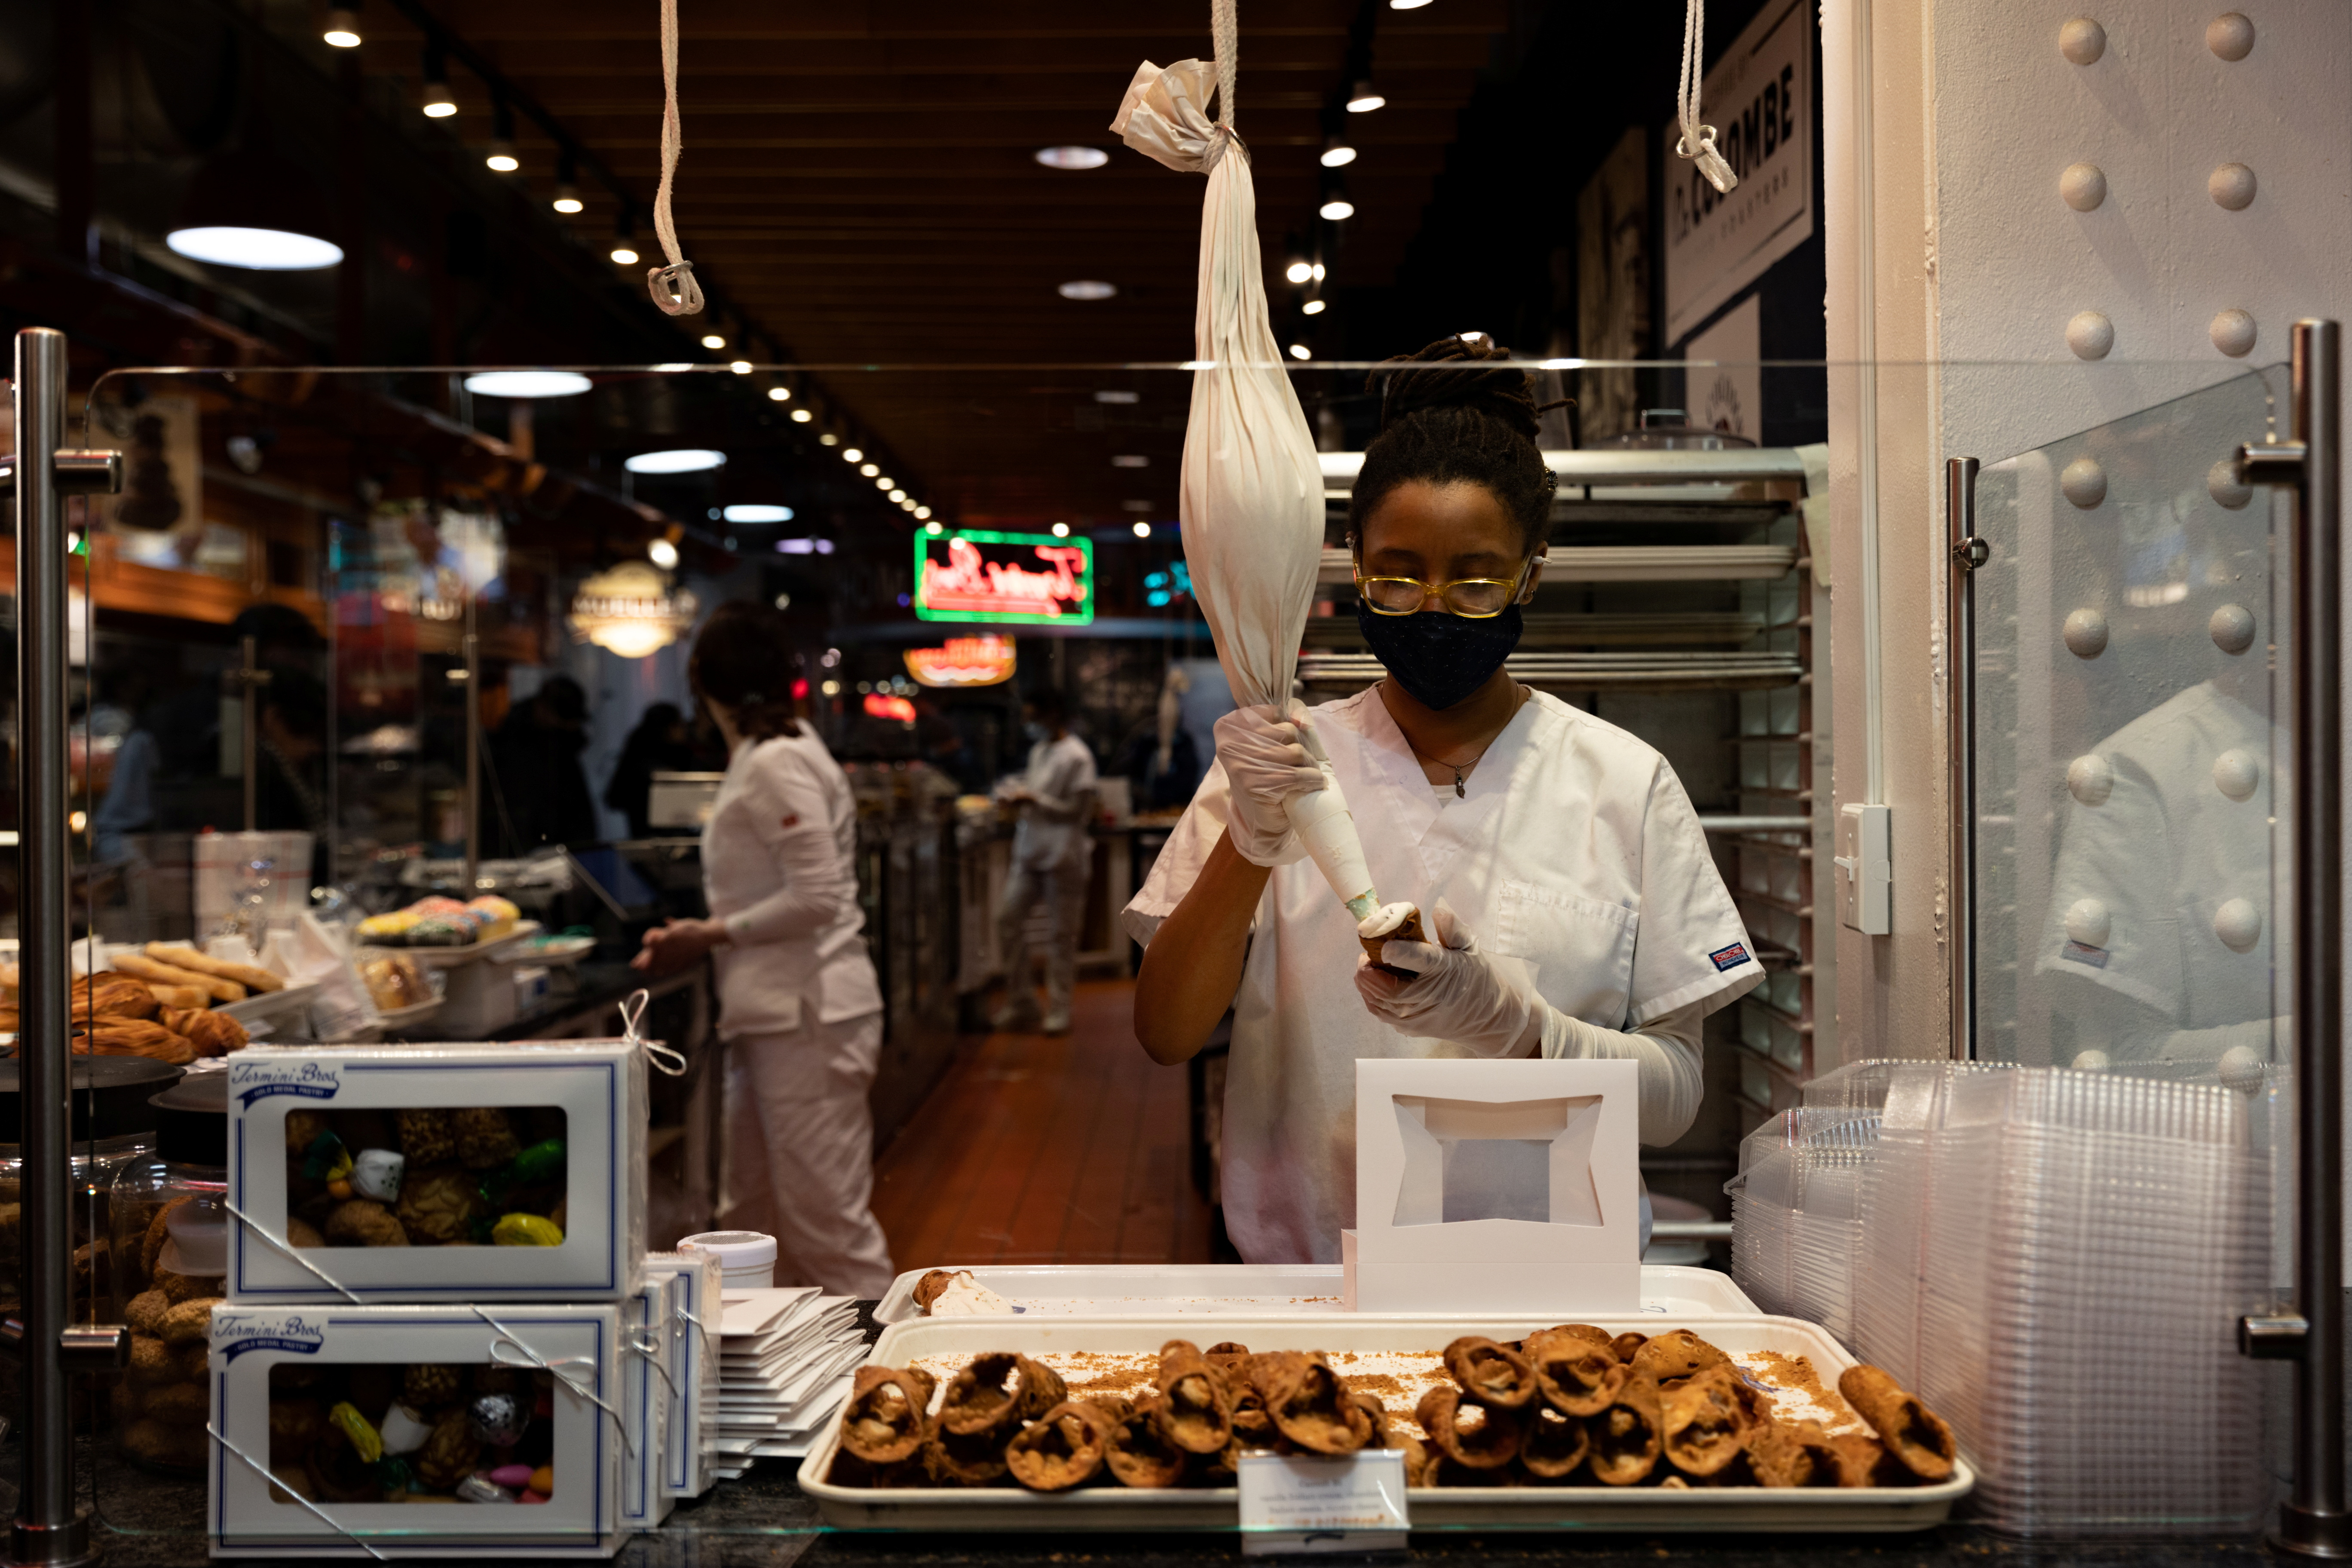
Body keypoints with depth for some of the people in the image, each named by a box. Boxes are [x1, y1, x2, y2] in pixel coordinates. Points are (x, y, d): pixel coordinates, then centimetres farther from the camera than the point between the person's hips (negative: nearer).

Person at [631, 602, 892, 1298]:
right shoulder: (765, 757, 15)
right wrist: (702, 934, 9)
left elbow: (816, 897, -21)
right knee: (826, 1217, 15)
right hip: (791, 1010, 10)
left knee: (824, 1220, -5)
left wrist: (714, 934, -12)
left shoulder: (777, 764, -15)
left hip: (806, 1015, -10)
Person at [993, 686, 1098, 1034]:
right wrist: (1017, 793, 4)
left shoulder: (1076, 757, -12)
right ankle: (1020, 1005, 14)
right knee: (1009, 917, 3)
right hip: (1030, 852, 8)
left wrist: (1034, 800, -17)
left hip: (1062, 856, -8)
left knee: (1061, 934, -1)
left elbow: (1079, 811, -15)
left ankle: (1059, 1013, 8)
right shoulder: (1038, 751, 14)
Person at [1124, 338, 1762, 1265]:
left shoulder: (1624, 786, 6)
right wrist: (1248, 846, -15)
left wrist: (1511, 1022, -15)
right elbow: (1165, 1036, 0)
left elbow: (1674, 1095, 2)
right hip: (1309, 1274, 0)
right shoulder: (1283, 764, 7)